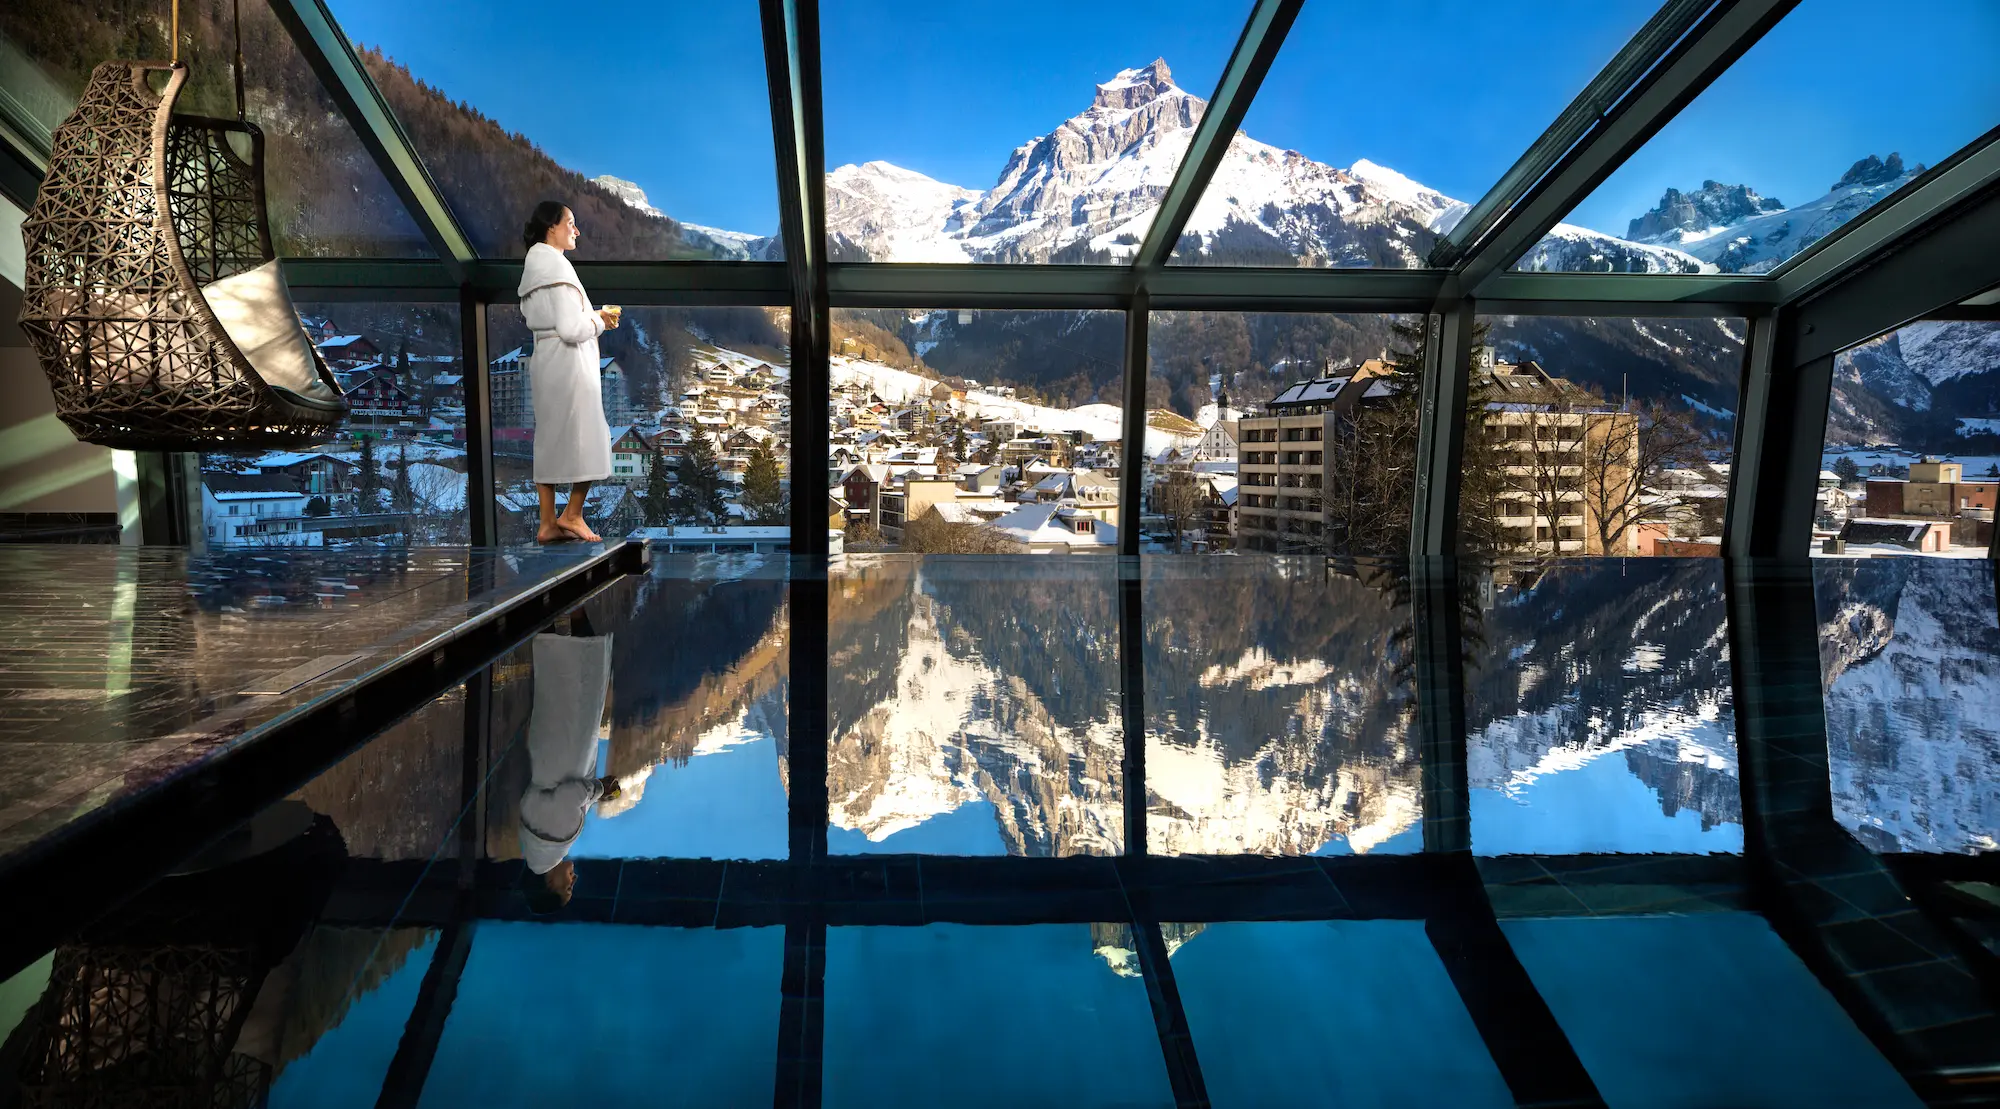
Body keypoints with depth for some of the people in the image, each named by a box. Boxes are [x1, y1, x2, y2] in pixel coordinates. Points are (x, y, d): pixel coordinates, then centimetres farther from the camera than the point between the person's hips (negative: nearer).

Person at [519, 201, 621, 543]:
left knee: (550, 438, 9)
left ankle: (548, 522, 11)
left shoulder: (533, 265, 14)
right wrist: (600, 321, -4)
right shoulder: (558, 265, -15)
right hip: (568, 360, -9)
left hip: (545, 360, 9)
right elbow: (571, 329, -22)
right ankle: (572, 514, 6)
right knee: (587, 438, 2)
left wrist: (593, 315, 11)